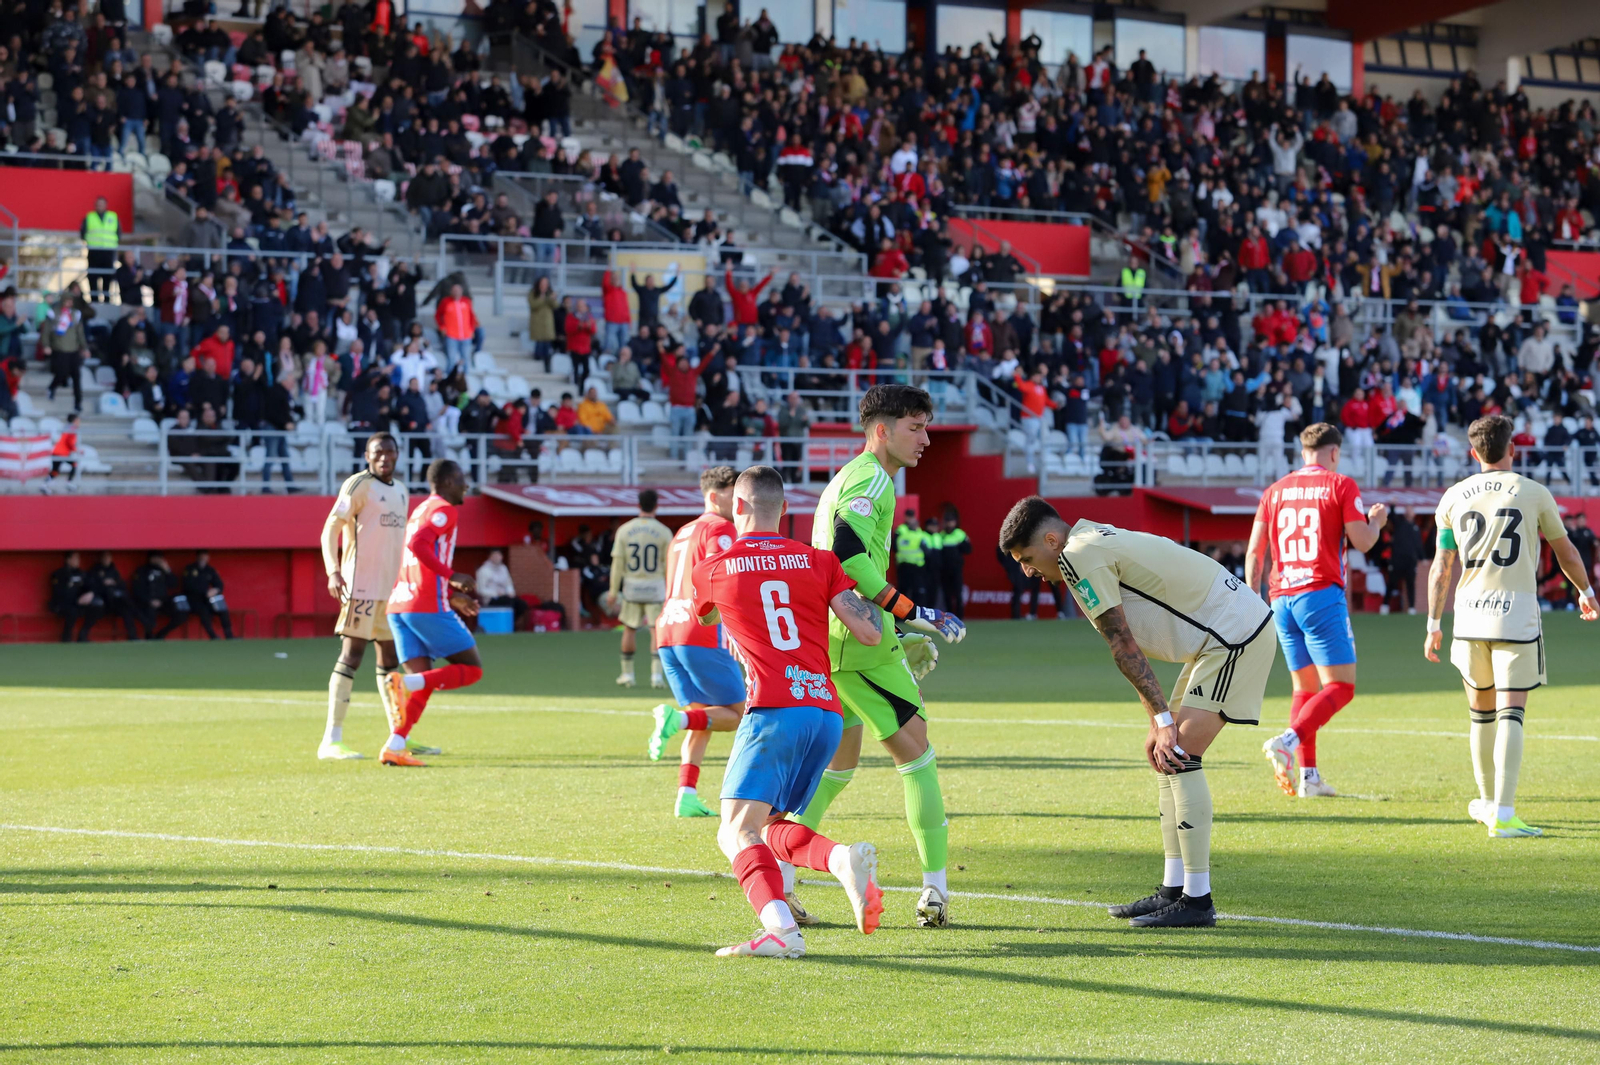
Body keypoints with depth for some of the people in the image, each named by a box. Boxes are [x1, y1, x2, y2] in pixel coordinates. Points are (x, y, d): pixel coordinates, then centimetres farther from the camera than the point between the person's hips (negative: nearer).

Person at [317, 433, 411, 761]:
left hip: (391, 586, 8)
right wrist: (333, 571, -25)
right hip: (362, 583, -8)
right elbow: (330, 528, -12)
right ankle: (331, 740, -13)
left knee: (390, 657, 12)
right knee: (352, 654, -12)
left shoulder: (401, 490, 16)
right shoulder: (359, 485, -7)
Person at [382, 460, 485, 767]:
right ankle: (405, 682, -24)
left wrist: (453, 597, 31)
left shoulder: (420, 511, 26)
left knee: (423, 679, 7)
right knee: (472, 670, -1)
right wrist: (452, 576, -19)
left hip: (398, 606, 9)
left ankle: (395, 746, -10)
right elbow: (418, 544, -21)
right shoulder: (444, 510, -4)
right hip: (428, 606, -9)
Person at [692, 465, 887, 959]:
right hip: (828, 713, 5)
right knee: (768, 828, 16)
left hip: (774, 710, -5)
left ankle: (780, 927, -36)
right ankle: (844, 858, -13)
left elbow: (703, 618, 33)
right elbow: (871, 632, 6)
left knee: (737, 833, -11)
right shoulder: (819, 561, 14)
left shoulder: (713, 570, 9)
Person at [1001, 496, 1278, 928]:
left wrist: (1163, 718, -16)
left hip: (1235, 630, -11)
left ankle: (1197, 901, -13)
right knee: (1165, 750, 11)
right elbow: (1130, 646, 17)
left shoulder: (1079, 556, -14)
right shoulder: (1095, 545, 17)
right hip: (1224, 635, 11)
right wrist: (1159, 721, 12)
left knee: (1178, 754, -13)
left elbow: (1124, 646, -16)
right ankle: (1174, 890, 14)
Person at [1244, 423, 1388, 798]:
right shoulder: (1340, 485, 0)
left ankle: (1308, 776, 6)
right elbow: (1362, 542, -4)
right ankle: (1287, 741, -26)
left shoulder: (1275, 491, 13)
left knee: (1305, 687, 14)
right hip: (1321, 595, -6)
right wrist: (1377, 521, 17)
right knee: (1341, 686, -4)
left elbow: (1255, 551, 10)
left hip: (1282, 598, 6)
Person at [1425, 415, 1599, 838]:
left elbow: (1441, 568, 7)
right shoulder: (1534, 493, 0)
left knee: (1481, 712, 17)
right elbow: (1566, 552, 12)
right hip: (1517, 615, -3)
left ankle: (1488, 802, 31)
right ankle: (1503, 815, -15)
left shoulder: (1453, 497, 6)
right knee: (1510, 715, -5)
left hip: (1470, 615, 3)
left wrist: (1434, 623, 14)